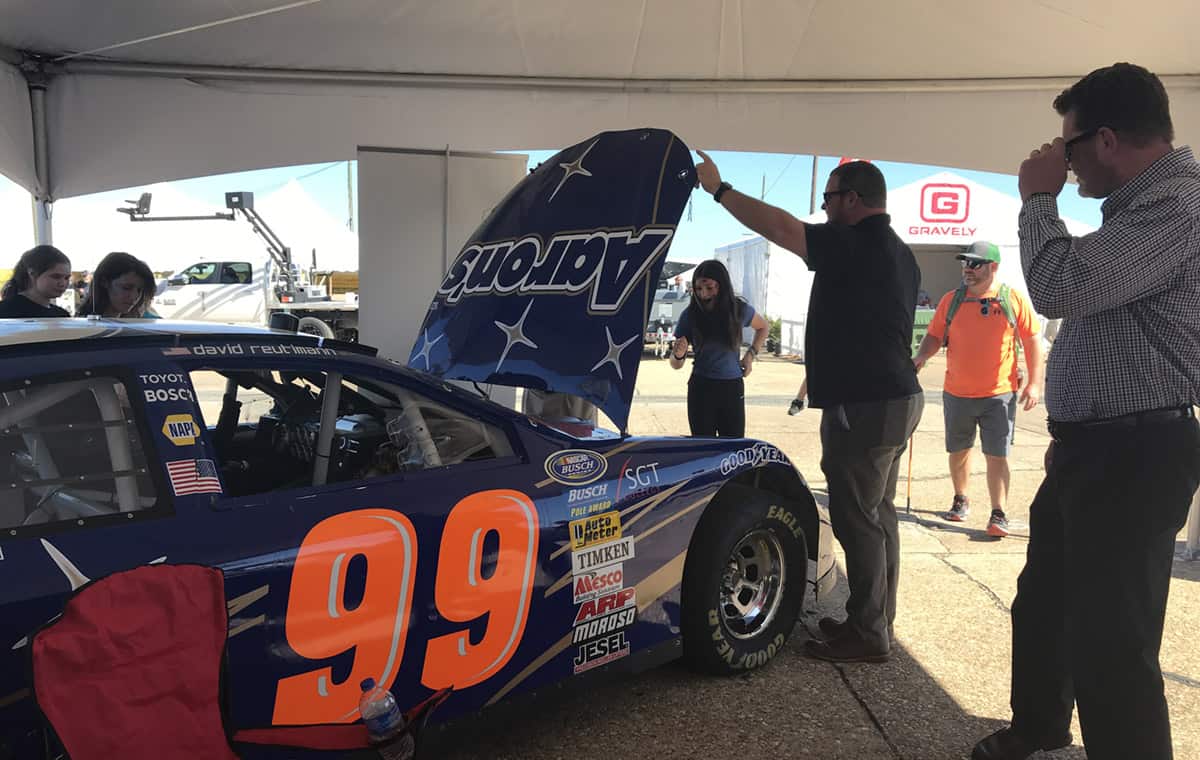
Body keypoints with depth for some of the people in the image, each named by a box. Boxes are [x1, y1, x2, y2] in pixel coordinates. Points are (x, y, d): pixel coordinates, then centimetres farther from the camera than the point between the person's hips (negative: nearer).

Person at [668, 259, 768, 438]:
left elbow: (762, 327, 21)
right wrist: (678, 355, -26)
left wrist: (751, 354, 7)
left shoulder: (740, 309, -3)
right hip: (701, 389, -1)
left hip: (733, 388, 1)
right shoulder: (690, 315, -7)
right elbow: (676, 365, -3)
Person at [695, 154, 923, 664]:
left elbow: (780, 227, -22)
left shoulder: (857, 245, -16)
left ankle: (867, 636, 5)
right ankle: (876, 622, 26)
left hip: (864, 407, -11)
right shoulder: (898, 252, 16)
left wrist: (719, 189, -11)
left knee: (857, 520, -3)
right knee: (878, 515, 16)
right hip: (897, 398, 11)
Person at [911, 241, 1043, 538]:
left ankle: (999, 514, 4)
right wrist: (921, 356, -12)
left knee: (996, 456, -3)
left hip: (999, 394, -3)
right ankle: (960, 500, 34)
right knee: (958, 451, 15)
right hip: (956, 393, 3)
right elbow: (934, 336, 9)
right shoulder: (951, 300, 3)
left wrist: (1035, 383, -4)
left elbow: (1032, 341, 1)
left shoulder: (1014, 300, -3)